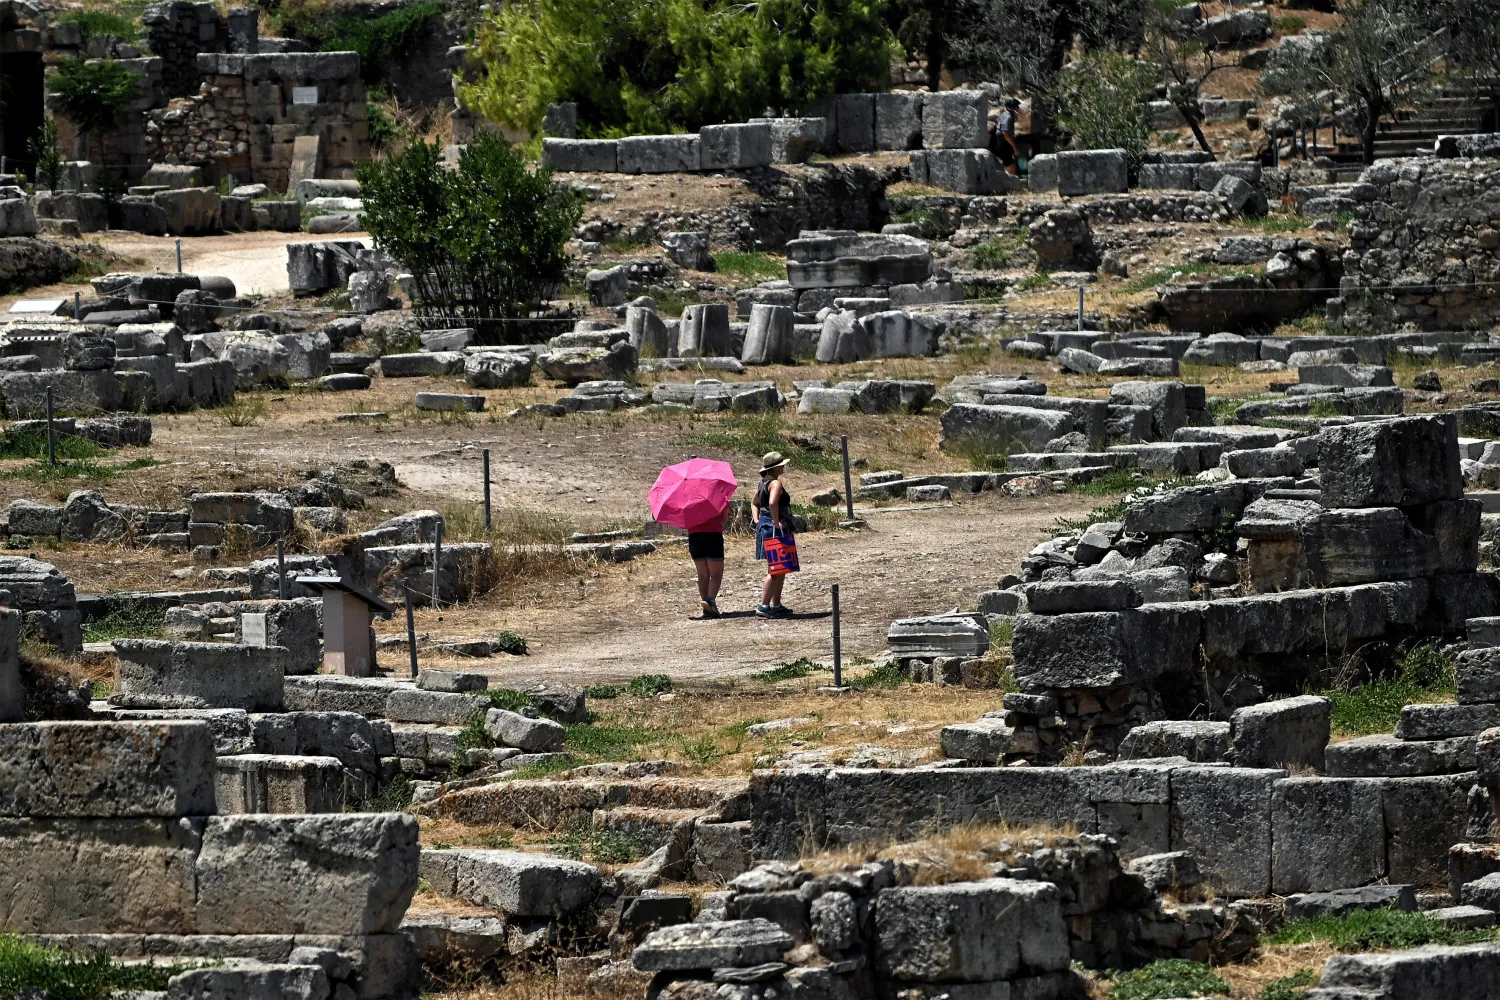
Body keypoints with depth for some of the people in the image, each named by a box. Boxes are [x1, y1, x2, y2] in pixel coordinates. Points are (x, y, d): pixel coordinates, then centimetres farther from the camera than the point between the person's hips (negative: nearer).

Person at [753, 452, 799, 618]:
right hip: (776, 531, -10)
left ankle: (776, 605, 23)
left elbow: (756, 503, 25)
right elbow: (772, 503, -31)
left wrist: (758, 521, 15)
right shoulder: (775, 483, -15)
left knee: (780, 571, 18)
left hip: (764, 528, 10)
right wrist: (776, 522, -23)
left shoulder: (764, 482, 15)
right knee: (776, 571, -10)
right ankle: (764, 606, -13)